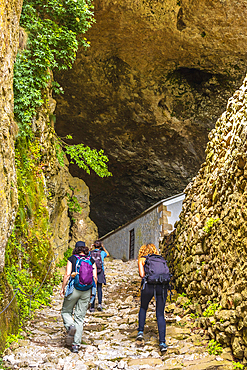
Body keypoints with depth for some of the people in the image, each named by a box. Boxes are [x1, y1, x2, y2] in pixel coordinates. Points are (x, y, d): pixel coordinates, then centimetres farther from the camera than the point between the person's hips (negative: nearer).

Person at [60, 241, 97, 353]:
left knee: (66, 311, 17)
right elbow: (95, 277, 2)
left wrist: (62, 288, 1)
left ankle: (70, 327, -13)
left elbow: (67, 275, -8)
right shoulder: (91, 260, 7)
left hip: (74, 289, -3)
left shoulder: (72, 259, 0)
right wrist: (92, 291, 13)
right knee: (80, 318, 8)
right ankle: (76, 344, 4)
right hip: (86, 291, 3)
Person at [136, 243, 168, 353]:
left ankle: (141, 331, 14)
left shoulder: (142, 259, 15)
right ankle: (162, 342, -3)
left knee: (143, 308, 26)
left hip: (149, 286, -2)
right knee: (160, 315, 8)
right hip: (162, 286, 2)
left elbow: (142, 274, 2)